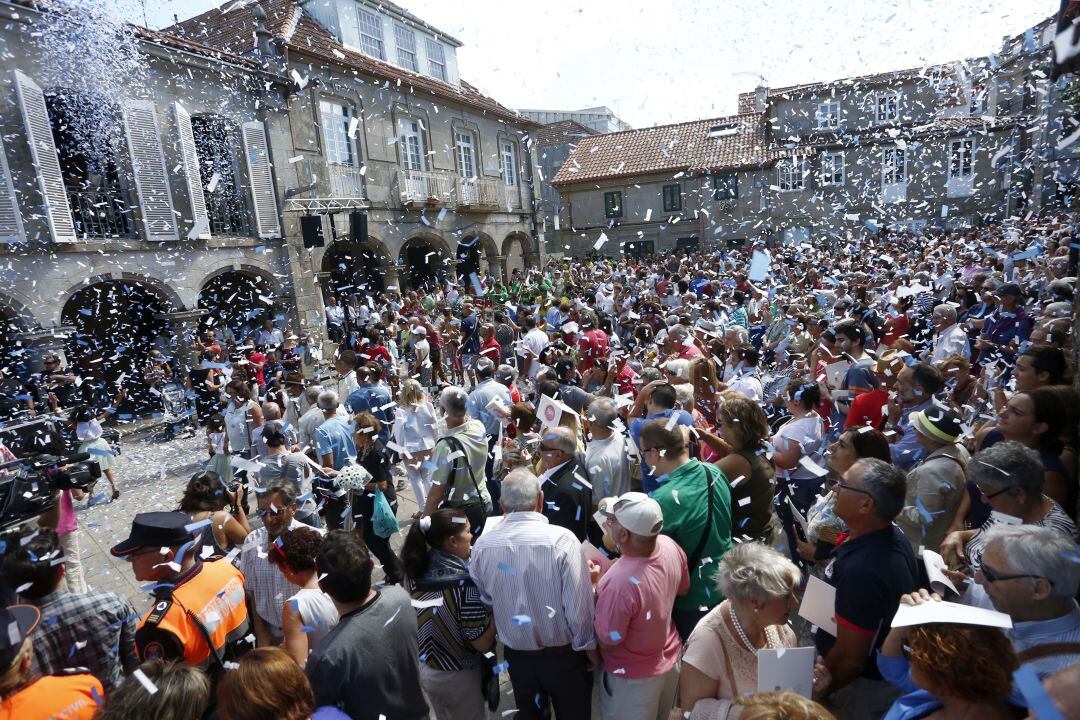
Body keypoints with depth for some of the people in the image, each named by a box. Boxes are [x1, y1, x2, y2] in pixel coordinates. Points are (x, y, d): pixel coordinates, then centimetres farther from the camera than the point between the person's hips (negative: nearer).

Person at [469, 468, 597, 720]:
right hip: (564, 655, -2)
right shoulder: (562, 539, -25)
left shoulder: (482, 545, -15)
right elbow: (579, 605, -22)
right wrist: (589, 646, -5)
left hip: (517, 656, 3)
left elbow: (485, 600, -4)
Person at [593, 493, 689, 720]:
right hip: (670, 660, 6)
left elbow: (606, 642, -25)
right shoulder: (669, 545, -20)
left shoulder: (620, 582, -42)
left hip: (633, 678, -6)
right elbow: (682, 588, 2)